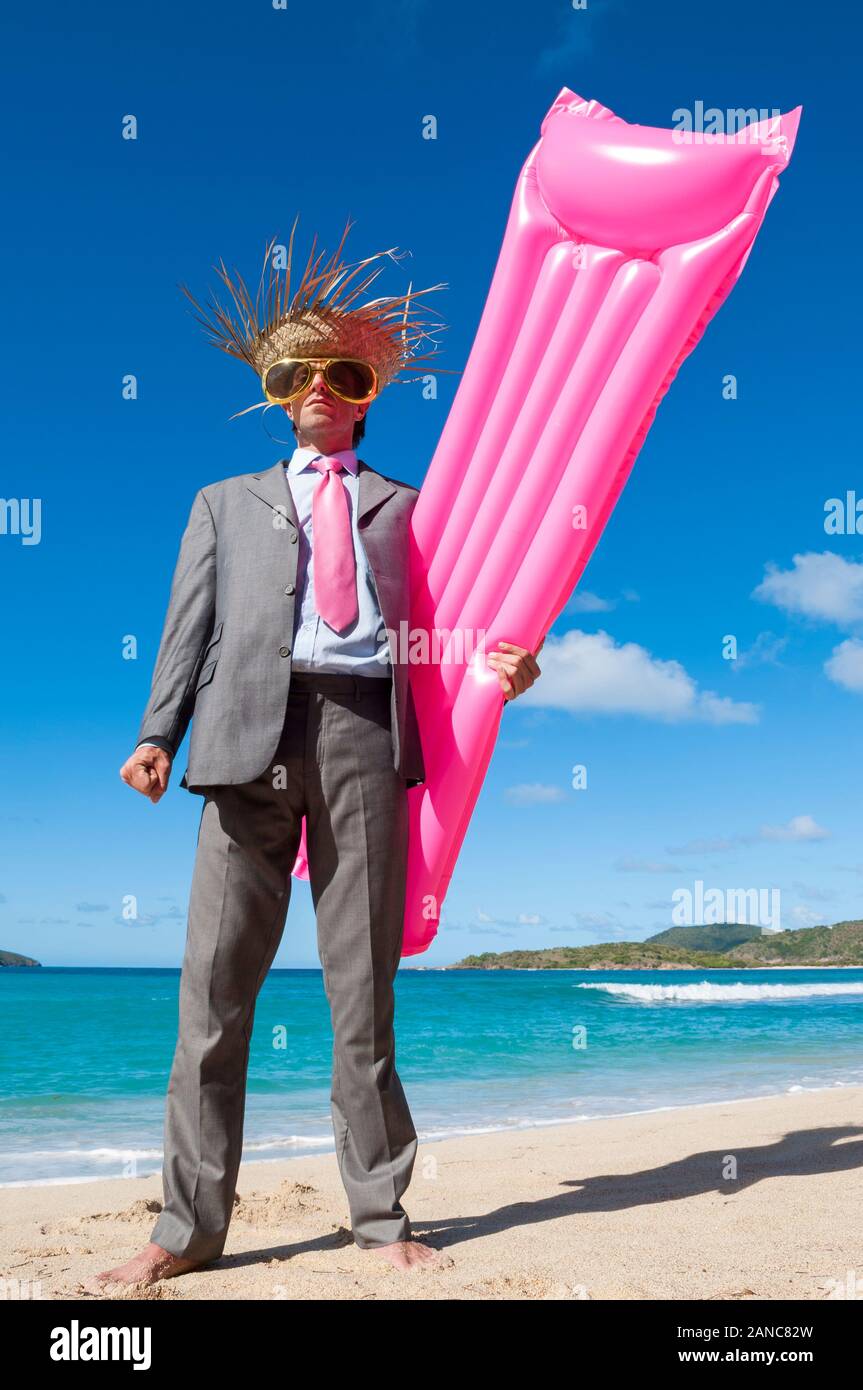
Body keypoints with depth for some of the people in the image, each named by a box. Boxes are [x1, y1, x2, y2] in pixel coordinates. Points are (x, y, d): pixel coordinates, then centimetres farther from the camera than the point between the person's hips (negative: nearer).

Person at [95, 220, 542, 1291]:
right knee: (215, 980, -2)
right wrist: (158, 734, -2)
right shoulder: (226, 504, 25)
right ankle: (189, 1226, 8)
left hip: (365, 730, 0)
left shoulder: (403, 503, 23)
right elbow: (191, 623, 13)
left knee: (363, 980, 2)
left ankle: (380, 1217, 13)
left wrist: (495, 662, -8)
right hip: (252, 732, 1)